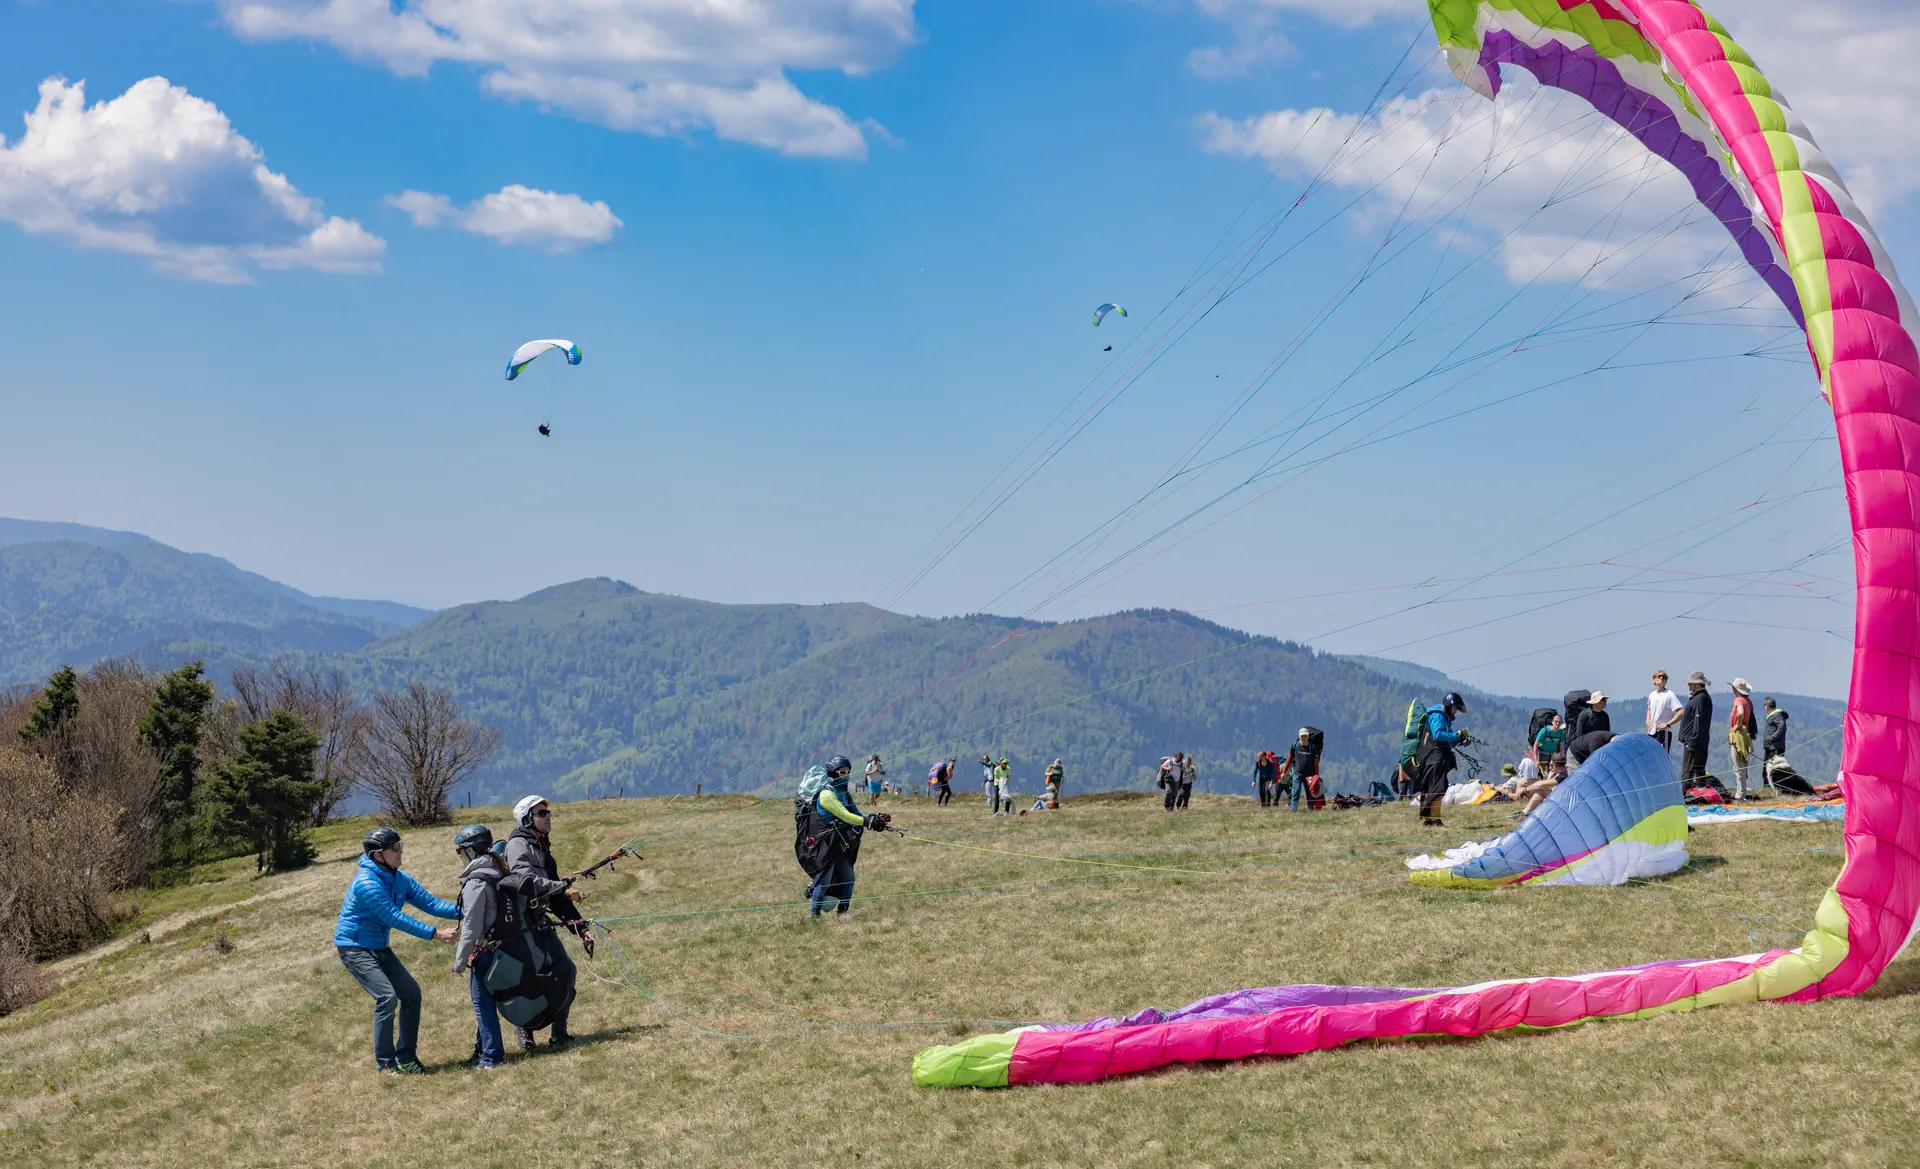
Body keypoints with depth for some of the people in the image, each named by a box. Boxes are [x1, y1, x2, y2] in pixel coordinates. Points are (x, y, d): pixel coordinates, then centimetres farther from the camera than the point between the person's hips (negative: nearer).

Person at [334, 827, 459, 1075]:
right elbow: (394, 917, -29)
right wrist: (433, 933, -31)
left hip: (379, 948, 8)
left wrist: (462, 912, -21)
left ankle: (406, 1057, 11)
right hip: (355, 948, -8)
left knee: (411, 993, 1)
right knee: (387, 996, -19)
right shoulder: (366, 882, -25)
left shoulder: (398, 879, 1)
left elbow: (429, 902, -5)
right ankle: (386, 1063, -8)